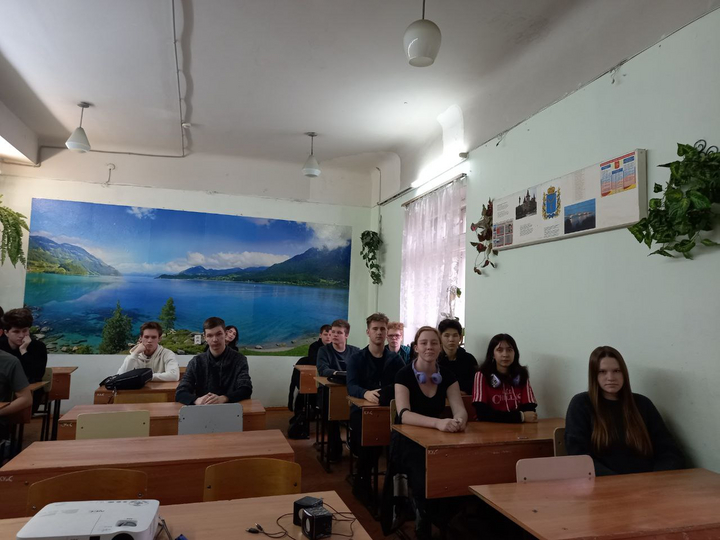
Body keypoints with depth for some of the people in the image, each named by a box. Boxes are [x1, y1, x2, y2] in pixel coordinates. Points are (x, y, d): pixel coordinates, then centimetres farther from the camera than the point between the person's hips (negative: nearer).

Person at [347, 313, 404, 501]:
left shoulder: (395, 359, 12)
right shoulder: (356, 358, 5)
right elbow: (351, 386, -9)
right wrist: (366, 393, -33)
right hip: (362, 408, -2)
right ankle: (362, 480, -12)